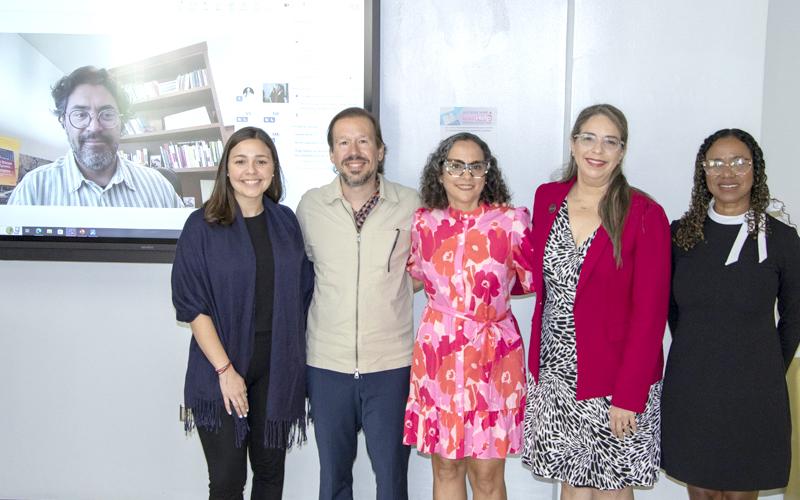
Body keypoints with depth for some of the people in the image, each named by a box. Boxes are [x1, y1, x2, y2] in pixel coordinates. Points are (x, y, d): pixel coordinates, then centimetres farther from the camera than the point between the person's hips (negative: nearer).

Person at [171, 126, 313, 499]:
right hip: (221, 370, -3)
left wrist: (294, 358, 4)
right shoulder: (202, 226, -6)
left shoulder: (286, 222, 6)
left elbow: (302, 291, 11)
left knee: (270, 469, 14)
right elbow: (191, 305, -9)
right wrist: (225, 369, -15)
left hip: (277, 367, 3)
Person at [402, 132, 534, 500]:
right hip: (438, 355, 2)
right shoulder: (424, 222, 1)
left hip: (494, 356, -2)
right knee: (445, 467, 13)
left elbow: (531, 281, 5)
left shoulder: (512, 221, -7)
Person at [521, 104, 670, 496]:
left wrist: (628, 395, -14)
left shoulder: (645, 215, -10)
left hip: (614, 380, -3)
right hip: (555, 374, 4)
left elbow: (649, 312, -11)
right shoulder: (547, 198, 3)